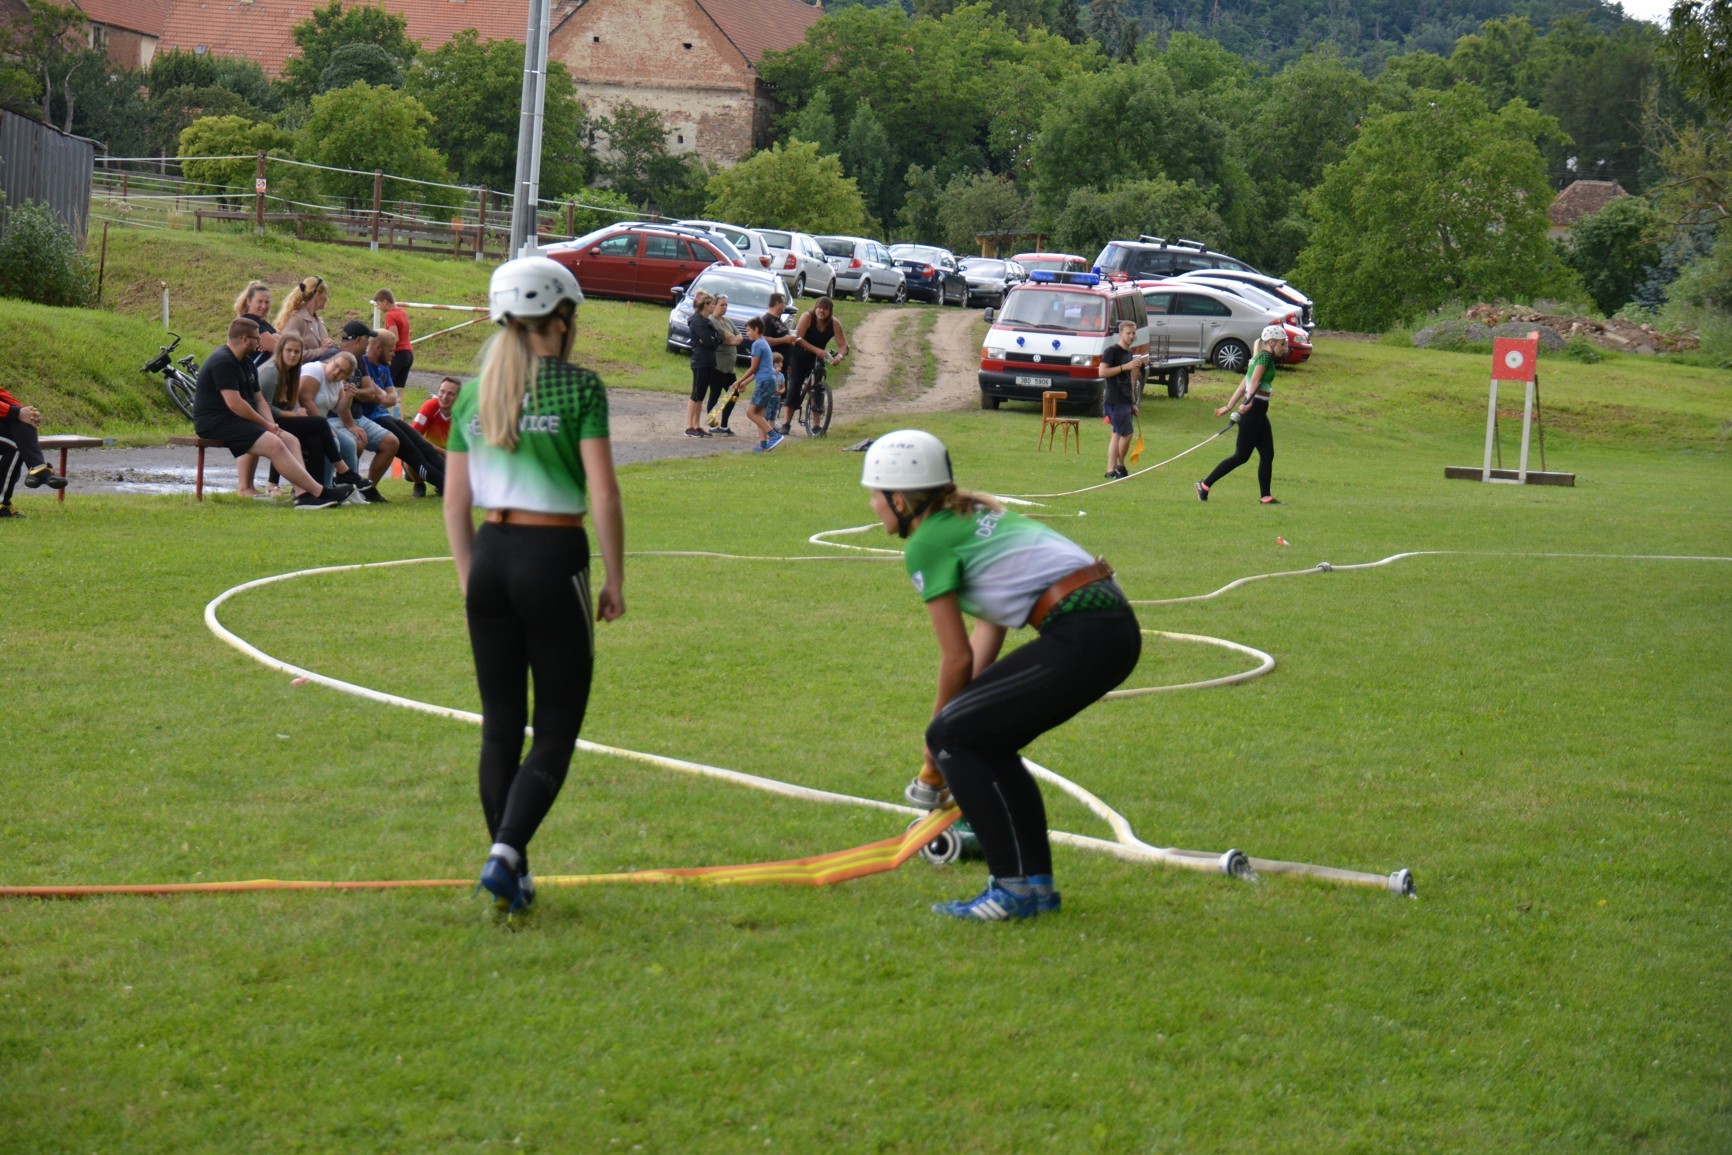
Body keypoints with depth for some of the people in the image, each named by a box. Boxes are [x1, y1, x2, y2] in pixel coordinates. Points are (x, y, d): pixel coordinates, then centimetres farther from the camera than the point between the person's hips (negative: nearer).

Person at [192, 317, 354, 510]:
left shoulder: (246, 363, 19)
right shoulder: (223, 362, -15)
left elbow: (258, 399, 18)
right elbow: (234, 403, -22)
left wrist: (271, 424, -2)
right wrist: (266, 425, -14)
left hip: (238, 421, 11)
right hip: (216, 422, -11)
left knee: (290, 440, -5)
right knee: (274, 444, -26)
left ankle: (304, 495, -22)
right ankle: (320, 492, -26)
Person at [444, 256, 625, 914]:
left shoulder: (474, 394, 8)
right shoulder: (579, 387, -6)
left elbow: (455, 503, 10)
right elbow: (603, 495, -10)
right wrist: (615, 582, -2)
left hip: (490, 556, 5)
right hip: (554, 558, -5)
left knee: (500, 728, 12)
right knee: (556, 732, 2)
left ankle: (512, 880, 16)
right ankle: (505, 853, -16)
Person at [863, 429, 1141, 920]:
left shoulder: (927, 543, -5)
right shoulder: (970, 515, 21)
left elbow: (958, 658, -2)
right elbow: (990, 627, 23)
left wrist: (934, 763, 10)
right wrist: (963, 713, 21)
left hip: (1081, 637, -9)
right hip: (1115, 626, 9)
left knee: (953, 737, -3)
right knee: (983, 739, 17)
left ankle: (1017, 885, -2)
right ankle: (1036, 884, 20)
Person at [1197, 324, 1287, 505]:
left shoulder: (1261, 358, 18)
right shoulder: (1265, 357, -10)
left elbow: (1243, 384, 20)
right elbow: (1254, 381, -24)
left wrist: (1229, 406, 21)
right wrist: (1248, 403, -35)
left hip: (1258, 412, 10)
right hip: (1253, 410, -10)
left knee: (1267, 454, 7)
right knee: (1242, 455, -6)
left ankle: (1266, 497, 7)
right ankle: (1205, 485, -3)